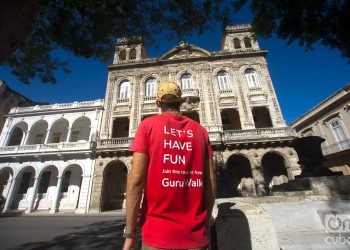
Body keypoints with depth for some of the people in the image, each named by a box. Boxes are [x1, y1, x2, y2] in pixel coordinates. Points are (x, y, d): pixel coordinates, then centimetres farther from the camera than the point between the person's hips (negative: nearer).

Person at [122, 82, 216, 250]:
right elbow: (211, 183, 2)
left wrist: (129, 233, -4)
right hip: (196, 234, 3)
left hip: (159, 233, -2)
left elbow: (136, 179, -13)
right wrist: (205, 223, 13)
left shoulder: (148, 125, -5)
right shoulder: (200, 130, 3)